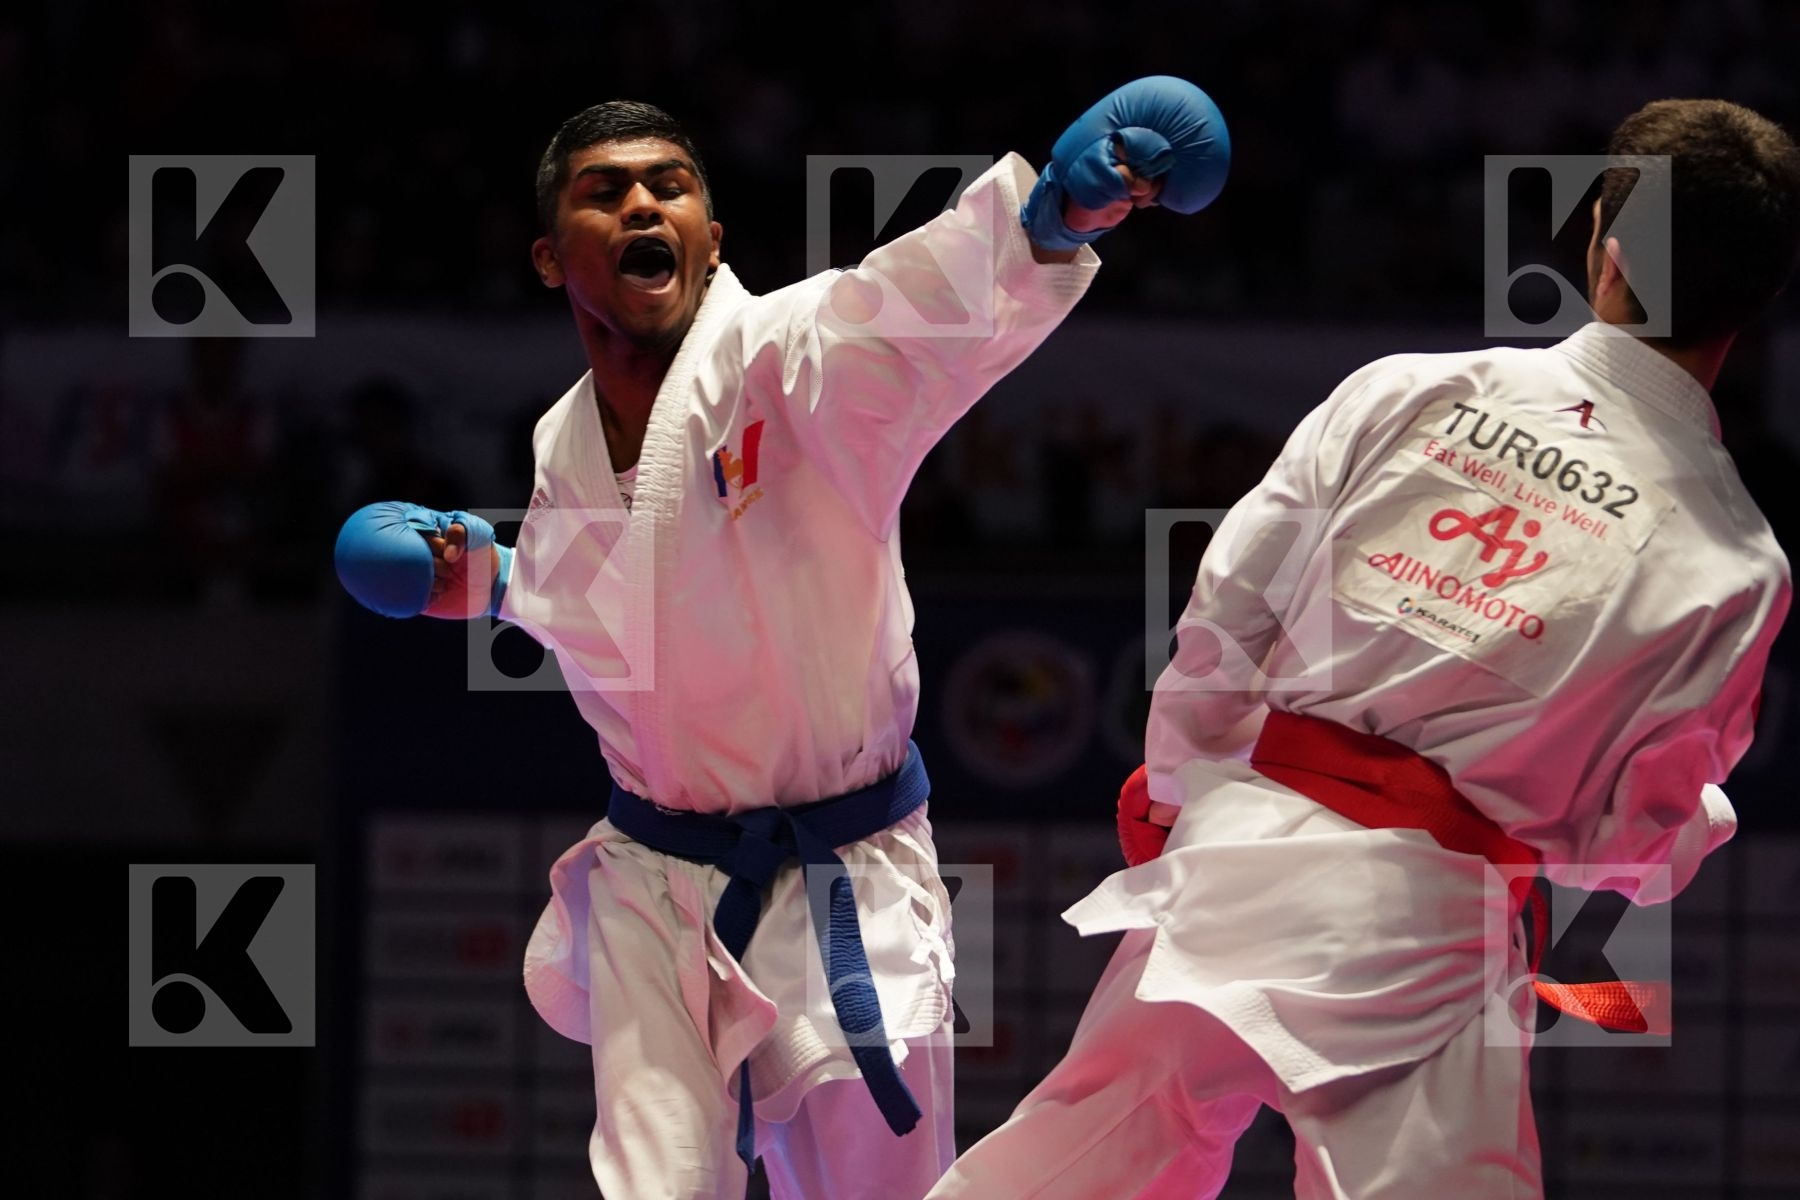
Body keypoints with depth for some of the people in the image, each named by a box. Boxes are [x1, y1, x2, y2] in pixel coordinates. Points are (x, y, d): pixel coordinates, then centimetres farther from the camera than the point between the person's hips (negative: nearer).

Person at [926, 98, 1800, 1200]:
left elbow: (1228, 608, 3)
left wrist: (1175, 780, 21)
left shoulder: (1404, 394, -3)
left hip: (1235, 856, 4)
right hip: (1421, 932, -4)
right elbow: (1635, 842, 0)